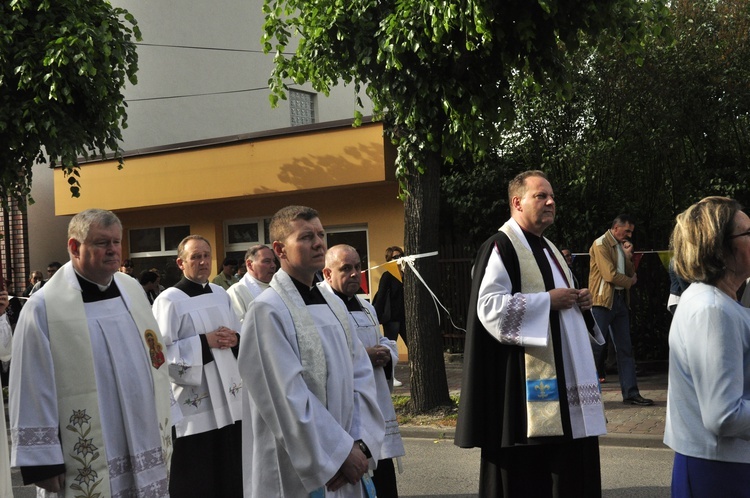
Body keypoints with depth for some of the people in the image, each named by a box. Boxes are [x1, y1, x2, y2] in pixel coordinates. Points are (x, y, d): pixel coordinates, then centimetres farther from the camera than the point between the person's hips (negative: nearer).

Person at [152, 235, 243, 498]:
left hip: (228, 398, 6)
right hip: (193, 404, -6)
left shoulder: (221, 294, 10)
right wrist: (204, 342, -19)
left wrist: (235, 340, -5)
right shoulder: (169, 300, -10)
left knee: (230, 472, 12)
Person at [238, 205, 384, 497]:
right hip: (297, 474, -6)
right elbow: (288, 398, -18)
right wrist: (342, 452, -15)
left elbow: (361, 376, 4)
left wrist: (361, 444, -9)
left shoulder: (334, 306, 8)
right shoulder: (267, 311, -14)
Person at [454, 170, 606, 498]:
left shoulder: (548, 249, 19)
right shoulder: (501, 247, -9)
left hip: (564, 376, 9)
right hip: (525, 382, -9)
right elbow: (489, 308, -20)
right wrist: (547, 300, -18)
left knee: (568, 471, 10)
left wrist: (579, 301, 6)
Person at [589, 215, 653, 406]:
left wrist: (630, 257, 0)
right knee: (596, 346, -5)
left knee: (625, 348, 6)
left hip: (620, 300, 8)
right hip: (603, 301, -8)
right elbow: (610, 275, -16)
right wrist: (629, 281, -1)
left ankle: (630, 393, 8)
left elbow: (631, 273, 17)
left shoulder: (620, 246, 19)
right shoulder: (601, 244, -8)